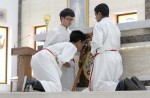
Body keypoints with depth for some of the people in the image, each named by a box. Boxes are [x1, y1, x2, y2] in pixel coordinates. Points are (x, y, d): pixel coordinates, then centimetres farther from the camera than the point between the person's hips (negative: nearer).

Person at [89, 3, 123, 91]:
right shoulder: (115, 26, 21)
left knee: (97, 85, -11)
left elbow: (97, 42, -16)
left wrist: (93, 52, 3)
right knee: (112, 84, 10)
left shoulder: (99, 25, -4)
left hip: (104, 57, -8)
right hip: (116, 57, 8)